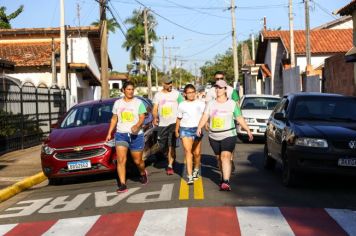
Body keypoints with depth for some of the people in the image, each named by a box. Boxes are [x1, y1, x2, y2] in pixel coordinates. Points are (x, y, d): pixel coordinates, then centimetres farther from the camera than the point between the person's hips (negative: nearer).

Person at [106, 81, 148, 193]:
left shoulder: (138, 102, 2)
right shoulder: (117, 103, 11)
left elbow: (142, 117, -7)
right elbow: (114, 119, 17)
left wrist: (137, 126, -27)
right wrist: (109, 133, 10)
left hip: (136, 135, -2)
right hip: (121, 134, 2)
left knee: (138, 161, 5)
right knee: (121, 160, -12)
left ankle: (143, 173, 38)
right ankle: (122, 184, -11)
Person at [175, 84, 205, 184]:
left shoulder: (200, 103, 6)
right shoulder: (182, 105, 9)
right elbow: (179, 119, 17)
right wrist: (176, 131, 19)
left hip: (197, 128, 0)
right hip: (185, 129, 0)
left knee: (197, 153, 4)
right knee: (188, 152, -11)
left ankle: (196, 170, 32)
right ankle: (190, 176, -14)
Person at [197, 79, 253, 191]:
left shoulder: (232, 104, 1)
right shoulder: (211, 104, 7)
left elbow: (240, 119, 4)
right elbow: (205, 117, -3)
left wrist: (248, 130, -1)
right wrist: (199, 127, -19)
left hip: (228, 135, -4)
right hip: (214, 137, 4)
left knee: (225, 157, -17)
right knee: (219, 158, 13)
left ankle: (226, 182, -24)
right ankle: (224, 177, 33)